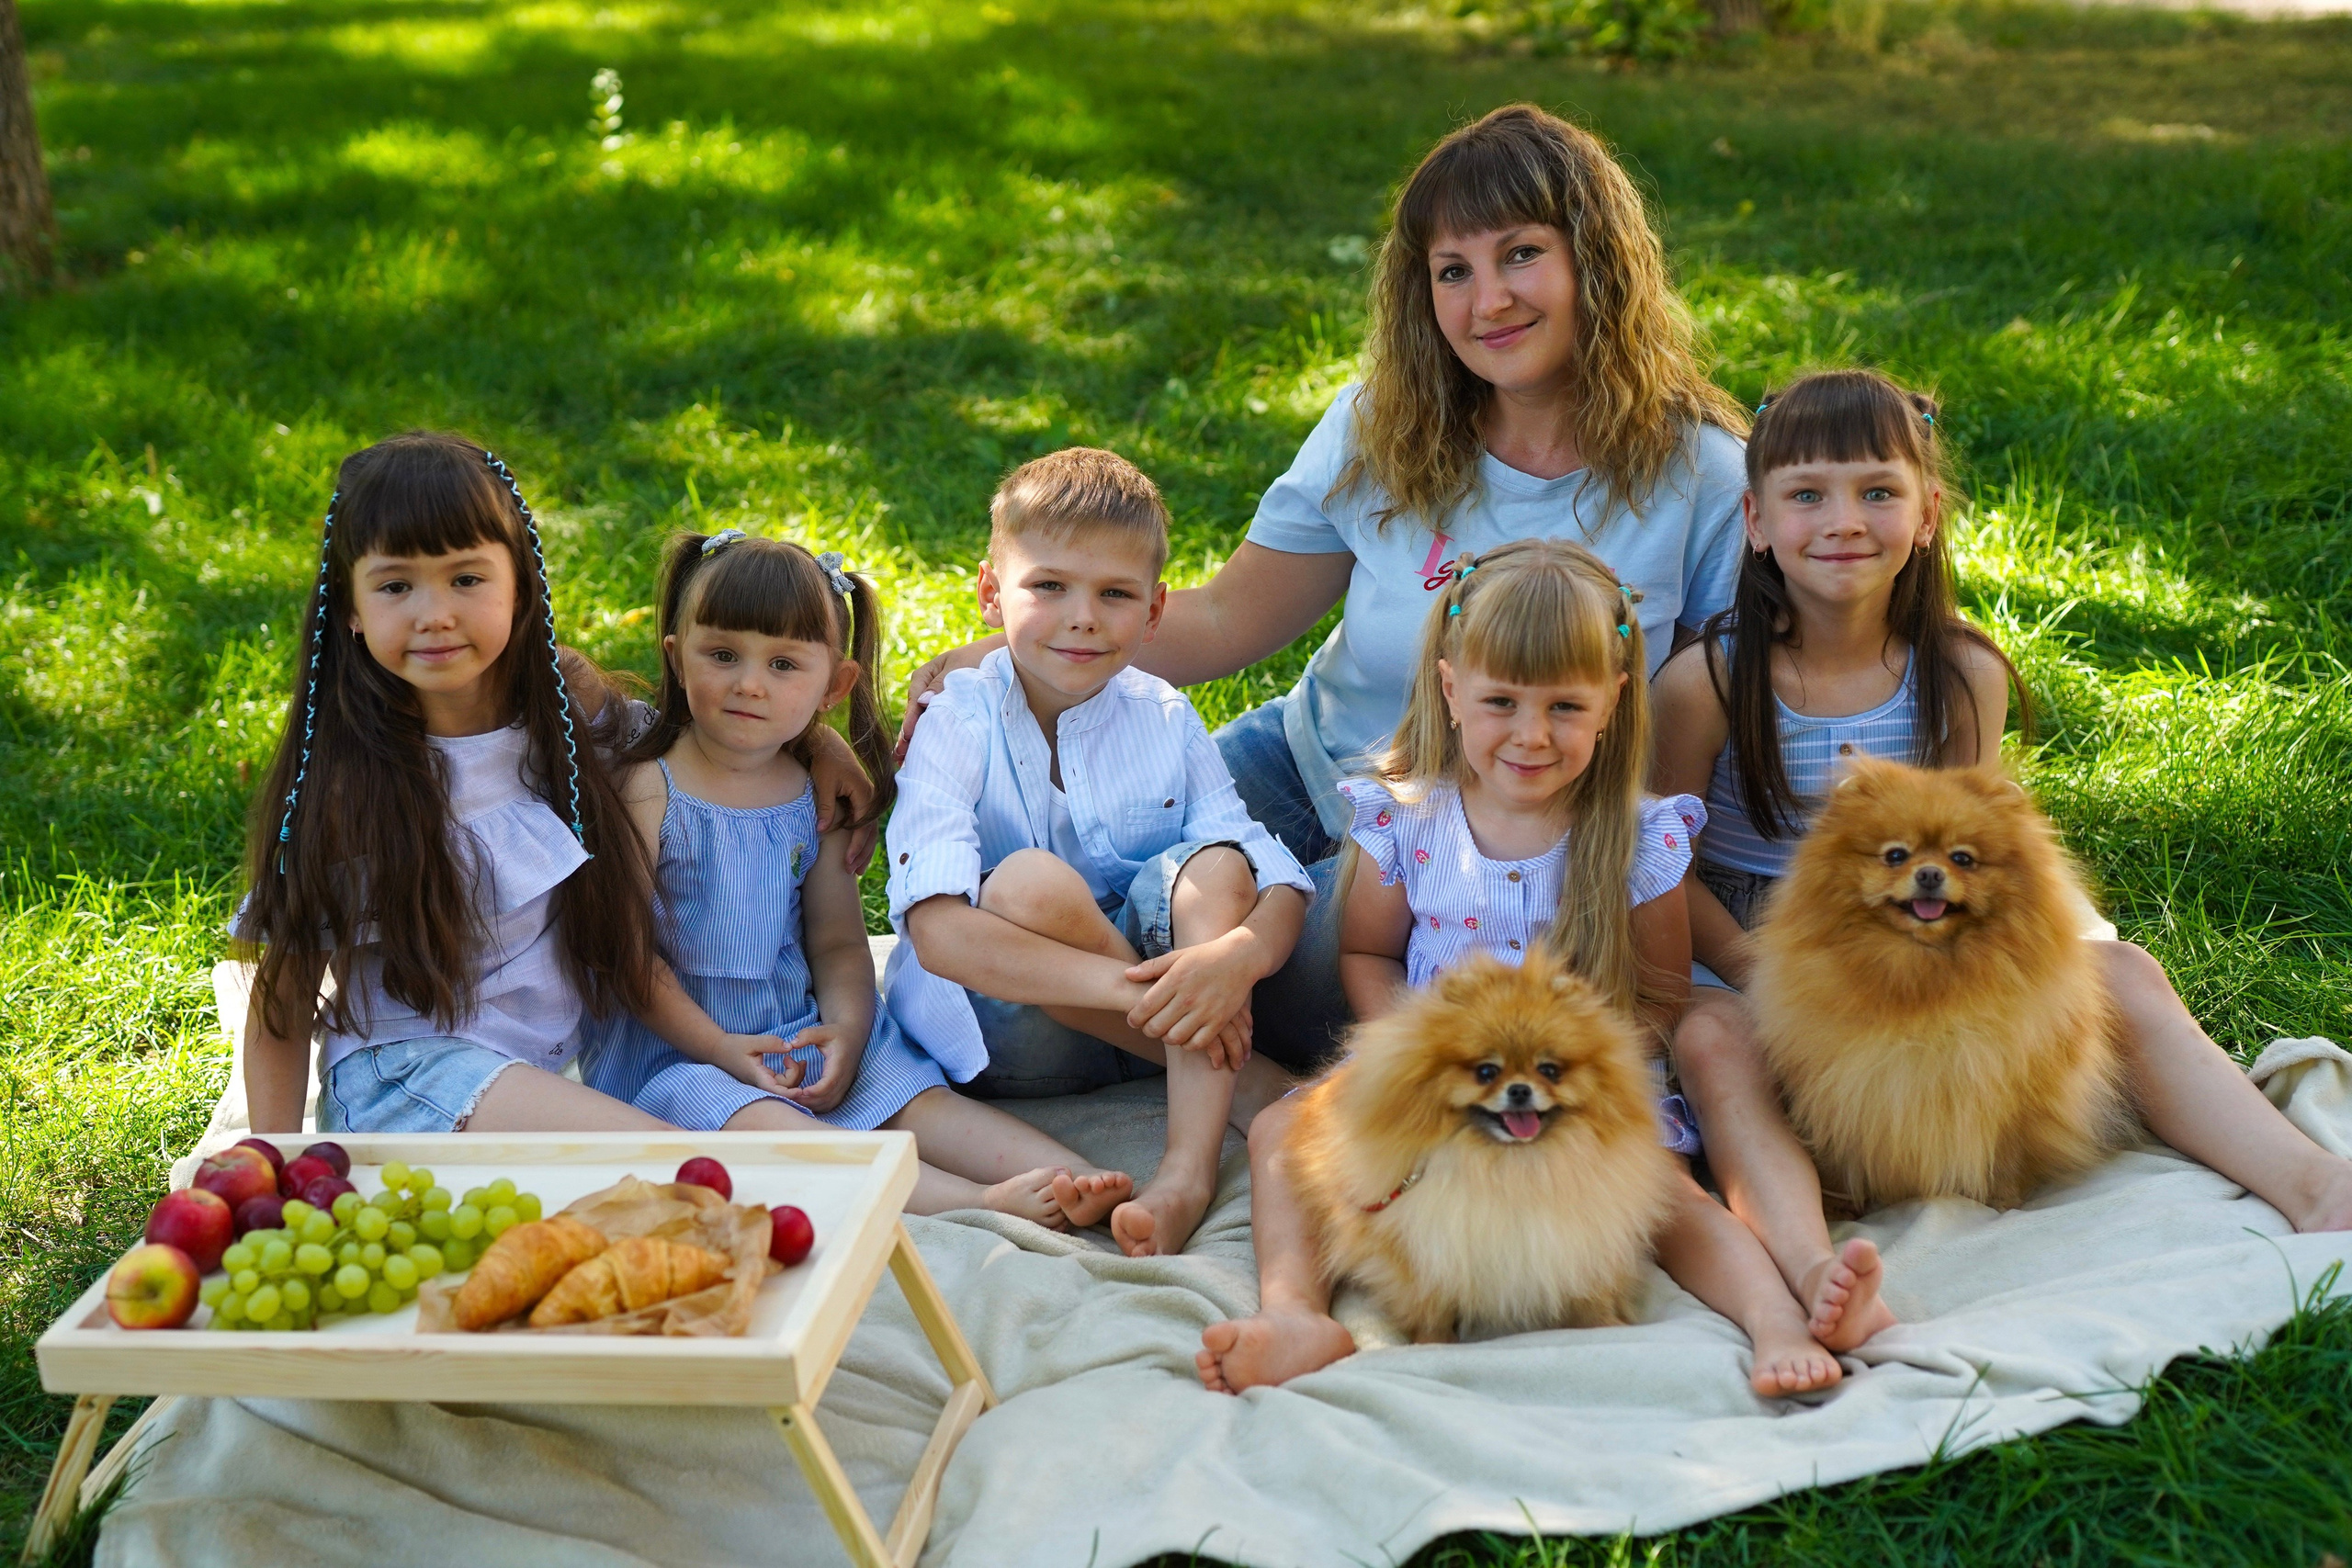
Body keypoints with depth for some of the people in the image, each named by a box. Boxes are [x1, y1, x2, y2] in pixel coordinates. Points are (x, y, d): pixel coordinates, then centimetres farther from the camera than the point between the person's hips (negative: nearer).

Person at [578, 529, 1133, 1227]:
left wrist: (846, 1028, -11)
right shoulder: (646, 792, -8)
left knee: (918, 1094, -15)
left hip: (803, 1034, 6)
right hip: (675, 1048, -6)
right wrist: (721, 1049, -14)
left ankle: (1076, 1177, -29)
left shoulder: (819, 796, 7)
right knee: (757, 1122, -32)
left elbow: (839, 941, 9)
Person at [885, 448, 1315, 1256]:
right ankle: (1253, 1081, -17)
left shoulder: (1165, 721, -2)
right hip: (1000, 1023, -3)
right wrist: (1126, 988, -37)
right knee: (1029, 883, -31)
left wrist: (1238, 955, -35)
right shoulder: (958, 727, -12)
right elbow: (936, 932, -28)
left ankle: (1189, 1168, -34)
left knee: (1215, 864, -22)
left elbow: (1282, 888, -10)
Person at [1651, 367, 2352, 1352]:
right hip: (1746, 963, -3)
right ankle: (1815, 1272, -58)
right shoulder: (1706, 681, -9)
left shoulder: (1965, 677, -1)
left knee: (2121, 974, -15)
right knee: (1709, 1040, -36)